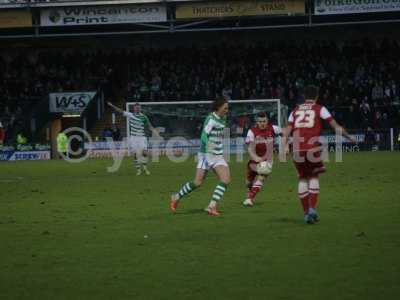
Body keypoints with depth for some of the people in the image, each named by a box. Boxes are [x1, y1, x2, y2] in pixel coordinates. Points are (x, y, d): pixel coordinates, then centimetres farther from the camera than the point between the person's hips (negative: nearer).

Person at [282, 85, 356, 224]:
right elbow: (336, 126, 9)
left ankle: (306, 213, 10)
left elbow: (287, 131, 9)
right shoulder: (320, 109, 9)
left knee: (303, 179, 14)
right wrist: (349, 137, 20)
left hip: (297, 149, 3)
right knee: (314, 177, 13)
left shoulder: (295, 110, 18)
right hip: (312, 148, -2)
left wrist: (285, 146, 5)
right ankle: (312, 208, -2)